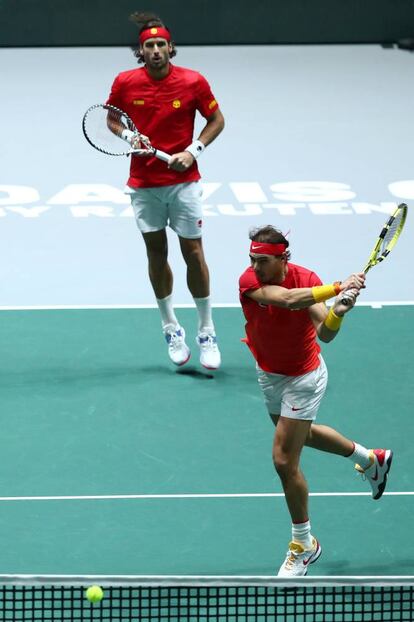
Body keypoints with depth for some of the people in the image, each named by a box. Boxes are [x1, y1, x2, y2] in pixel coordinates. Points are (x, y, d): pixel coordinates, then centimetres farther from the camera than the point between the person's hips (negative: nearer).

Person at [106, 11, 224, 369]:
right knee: (156, 253, 8)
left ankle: (207, 332, 10)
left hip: (183, 181, -1)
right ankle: (171, 329, 22)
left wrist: (194, 151, -10)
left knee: (193, 253, -1)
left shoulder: (193, 82, -8)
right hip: (144, 184, 1)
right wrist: (128, 136, -9)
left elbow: (216, 120, 3)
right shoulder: (125, 83, -5)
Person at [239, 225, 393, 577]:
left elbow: (325, 334, -38)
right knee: (302, 433, 30)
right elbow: (287, 299, -43)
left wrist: (338, 311, -58)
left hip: (303, 379, -5)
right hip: (268, 374, 5)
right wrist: (338, 288, -50)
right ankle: (371, 459, 56)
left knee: (285, 461, -7)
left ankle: (304, 545, 12)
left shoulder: (307, 280, -26)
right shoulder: (249, 281, -24)